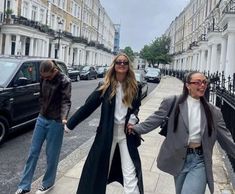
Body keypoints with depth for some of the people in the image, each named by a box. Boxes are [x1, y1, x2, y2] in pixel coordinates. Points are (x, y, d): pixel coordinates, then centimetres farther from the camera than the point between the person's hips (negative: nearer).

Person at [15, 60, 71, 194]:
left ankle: (48, 183, 26)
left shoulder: (64, 81, -14)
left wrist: (64, 117, -41)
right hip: (41, 119, 6)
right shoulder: (44, 79, 5)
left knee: (52, 155, 5)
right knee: (33, 152, 9)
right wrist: (42, 111, 15)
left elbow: (66, 101, -24)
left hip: (55, 122, -6)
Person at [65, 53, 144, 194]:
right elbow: (88, 106, -6)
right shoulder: (105, 86, -5)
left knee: (130, 174, 2)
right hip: (108, 134, 0)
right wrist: (70, 123, -7)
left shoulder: (134, 88, -1)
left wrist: (133, 119, -7)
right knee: (100, 170, 13)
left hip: (127, 134, 0)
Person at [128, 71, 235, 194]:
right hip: (179, 159, 0)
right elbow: (155, 119, -2)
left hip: (199, 161, 0)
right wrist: (137, 128, -8)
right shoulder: (173, 103, -4)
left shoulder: (213, 112, 3)